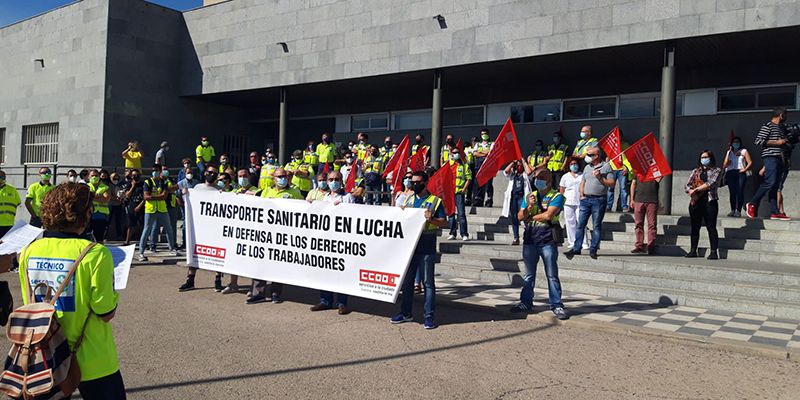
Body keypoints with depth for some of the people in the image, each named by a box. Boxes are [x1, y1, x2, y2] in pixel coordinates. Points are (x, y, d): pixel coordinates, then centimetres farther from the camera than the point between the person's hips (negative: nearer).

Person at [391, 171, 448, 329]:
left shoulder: (435, 201, -2)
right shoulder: (408, 199, 14)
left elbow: (444, 223, -7)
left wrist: (431, 219, -24)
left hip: (426, 249, -5)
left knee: (428, 282, 0)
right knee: (407, 281, 12)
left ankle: (429, 316, 6)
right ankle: (406, 313, 23)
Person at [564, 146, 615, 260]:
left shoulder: (606, 167, -1)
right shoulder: (587, 167, 15)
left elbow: (612, 183, -5)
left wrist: (600, 178, -15)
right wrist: (582, 195, 7)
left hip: (599, 200, -5)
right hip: (586, 199, 5)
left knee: (596, 226, 1)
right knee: (580, 224, 1)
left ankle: (593, 250, 7)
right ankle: (576, 248, 5)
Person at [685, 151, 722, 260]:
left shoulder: (716, 171, 7)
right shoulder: (695, 171, 18)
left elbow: (710, 184, -9)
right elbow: (686, 186, 9)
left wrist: (696, 189, -8)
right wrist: (691, 191, -11)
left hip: (709, 201, -4)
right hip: (695, 202, 4)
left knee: (711, 227, -5)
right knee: (695, 227, 5)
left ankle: (713, 252, -5)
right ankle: (693, 250, 8)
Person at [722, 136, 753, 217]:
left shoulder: (744, 151, 13)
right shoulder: (728, 152, 20)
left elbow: (750, 162, 4)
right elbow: (724, 165, 11)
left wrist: (744, 169, -9)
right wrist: (727, 162, -6)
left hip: (740, 173, -2)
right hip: (730, 173, 2)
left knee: (740, 192, -13)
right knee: (732, 192, -5)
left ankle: (738, 211, -14)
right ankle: (732, 210, -4)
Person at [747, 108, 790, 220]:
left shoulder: (782, 128, 23)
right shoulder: (768, 126, -4)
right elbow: (758, 141, -14)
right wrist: (777, 142, -11)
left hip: (779, 158, 9)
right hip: (770, 157, -9)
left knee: (775, 185, 5)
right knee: (770, 182, -19)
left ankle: (775, 212, 2)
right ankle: (752, 204, -8)